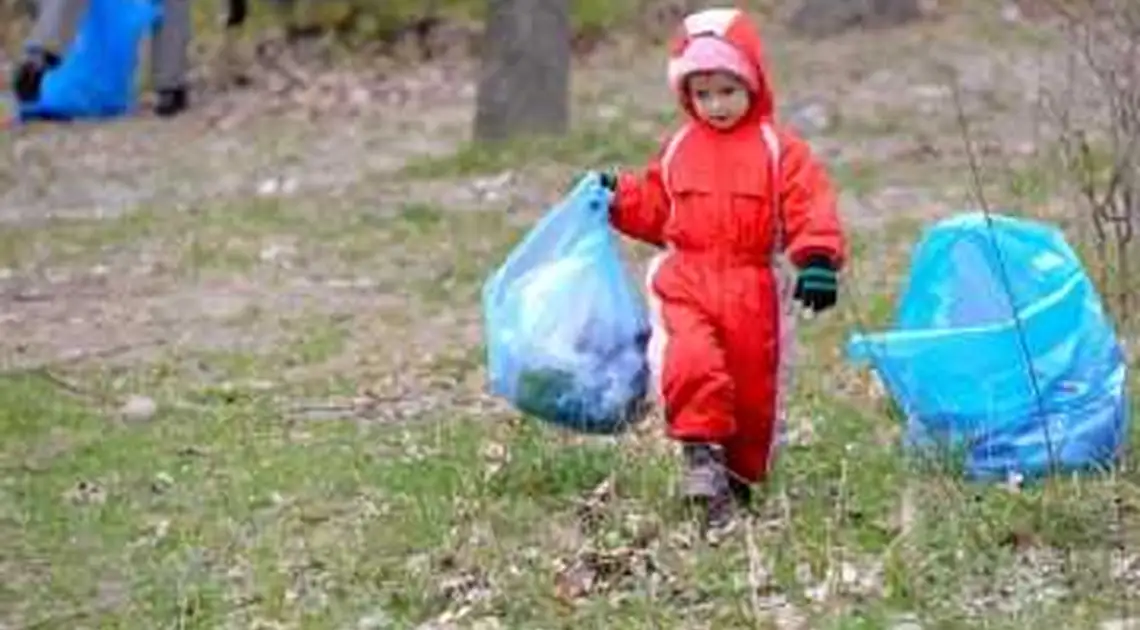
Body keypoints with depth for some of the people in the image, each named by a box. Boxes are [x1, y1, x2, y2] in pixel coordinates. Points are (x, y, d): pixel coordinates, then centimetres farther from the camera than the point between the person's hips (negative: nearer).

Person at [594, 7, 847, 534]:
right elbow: (654, 210, 22)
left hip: (753, 290, -1)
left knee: (753, 385, 7)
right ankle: (703, 454, -22)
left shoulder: (779, 149, -1)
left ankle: (740, 476, 25)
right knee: (690, 362, -27)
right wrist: (619, 196, 6)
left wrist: (818, 258, -25)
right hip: (686, 282, 1)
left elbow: (811, 209, -10)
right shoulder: (678, 150, 11)